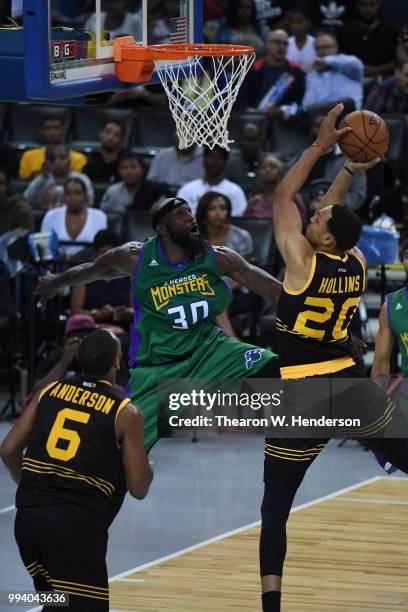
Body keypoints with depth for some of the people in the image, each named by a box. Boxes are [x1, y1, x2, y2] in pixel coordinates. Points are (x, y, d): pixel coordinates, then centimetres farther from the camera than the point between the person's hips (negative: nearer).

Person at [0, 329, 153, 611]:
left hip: (28, 514, 6)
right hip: (77, 522, -6)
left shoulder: (49, 391, 12)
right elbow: (139, 489, 1)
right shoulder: (126, 412, 0)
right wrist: (146, 464, 22)